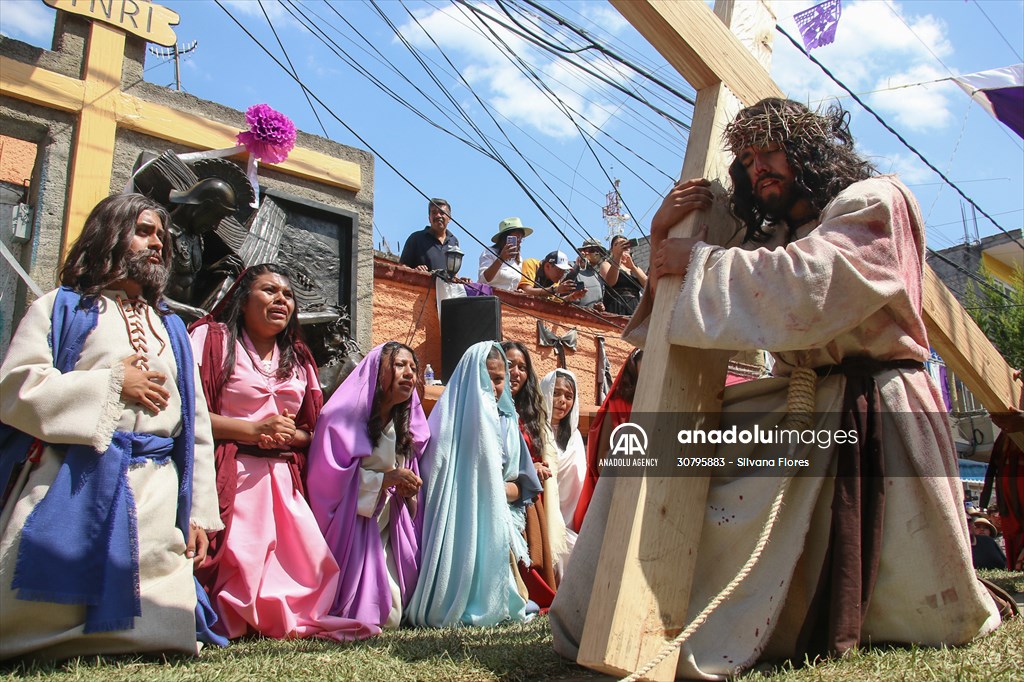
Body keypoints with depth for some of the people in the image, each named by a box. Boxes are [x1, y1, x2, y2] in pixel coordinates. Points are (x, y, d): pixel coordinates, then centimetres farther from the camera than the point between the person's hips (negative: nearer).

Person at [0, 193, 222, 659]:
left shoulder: (172, 329, 22)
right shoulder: (60, 308, 10)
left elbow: (197, 426, 17)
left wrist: (199, 512, 9)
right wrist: (113, 384, -6)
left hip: (157, 493, 3)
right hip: (73, 485, -3)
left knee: (157, 633, -5)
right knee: (38, 619, -4)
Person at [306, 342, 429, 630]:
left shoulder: (406, 425, 12)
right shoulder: (343, 416, -11)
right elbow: (327, 475, -17)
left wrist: (407, 489, -3)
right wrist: (385, 478, -19)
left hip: (387, 528, 7)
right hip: (349, 527, -7)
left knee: (392, 615, 1)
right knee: (362, 613, -11)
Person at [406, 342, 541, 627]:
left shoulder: (506, 421, 16)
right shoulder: (451, 416, -1)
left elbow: (522, 487, 16)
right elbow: (435, 474, -8)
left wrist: (503, 490, -6)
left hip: (498, 519, 5)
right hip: (458, 520, -5)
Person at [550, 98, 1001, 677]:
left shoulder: (875, 202, -4)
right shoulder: (772, 246, 15)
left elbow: (808, 288, -24)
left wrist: (700, 259, -16)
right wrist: (664, 238, -2)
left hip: (876, 414, -5)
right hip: (796, 409, 6)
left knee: (938, 622, 0)